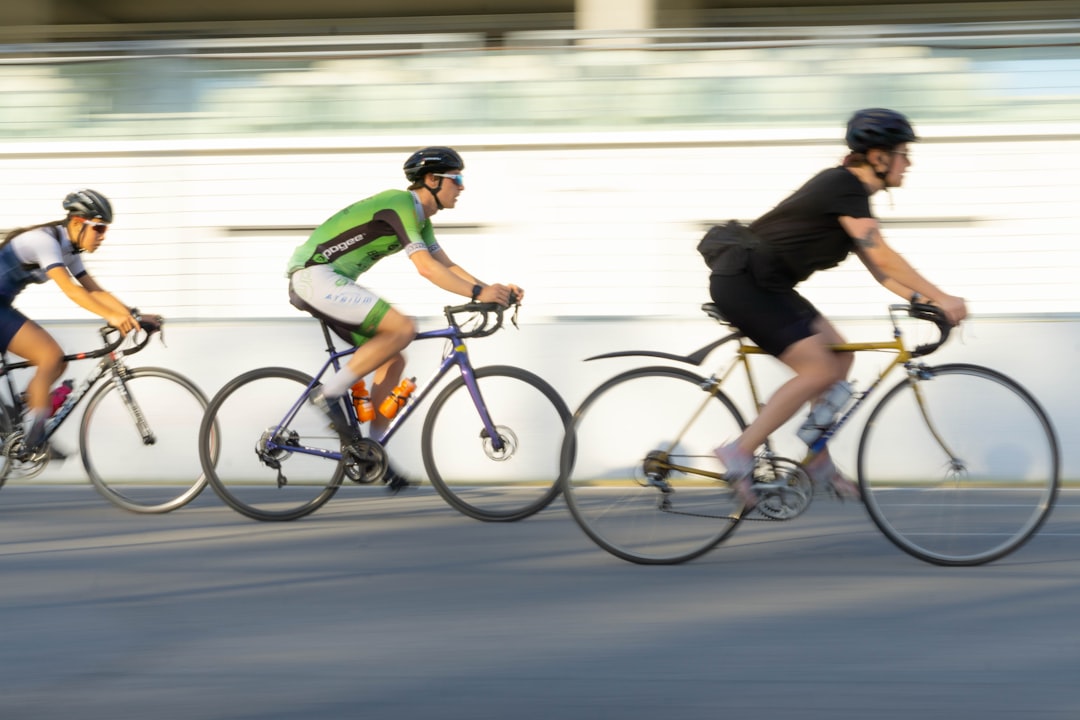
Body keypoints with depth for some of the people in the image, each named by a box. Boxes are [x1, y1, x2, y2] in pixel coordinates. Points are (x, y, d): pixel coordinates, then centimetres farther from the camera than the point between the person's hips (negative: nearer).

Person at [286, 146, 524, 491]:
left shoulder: (419, 217, 15)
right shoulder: (400, 205, -16)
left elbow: (447, 266, 15)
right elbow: (426, 268, -24)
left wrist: (494, 289, 2)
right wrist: (478, 293, -25)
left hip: (328, 281, 10)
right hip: (316, 277, -10)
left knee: (393, 361, 8)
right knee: (403, 328, -22)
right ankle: (331, 393, -15)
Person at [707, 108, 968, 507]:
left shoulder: (848, 189, 13)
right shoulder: (845, 188, -17)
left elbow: (874, 263, 15)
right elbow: (882, 256, -22)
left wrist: (918, 298, 4)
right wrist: (941, 298, -21)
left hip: (764, 283, 10)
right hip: (744, 283, -10)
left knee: (839, 356, 10)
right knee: (818, 370, -15)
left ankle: (818, 462, 16)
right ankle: (739, 453, -11)